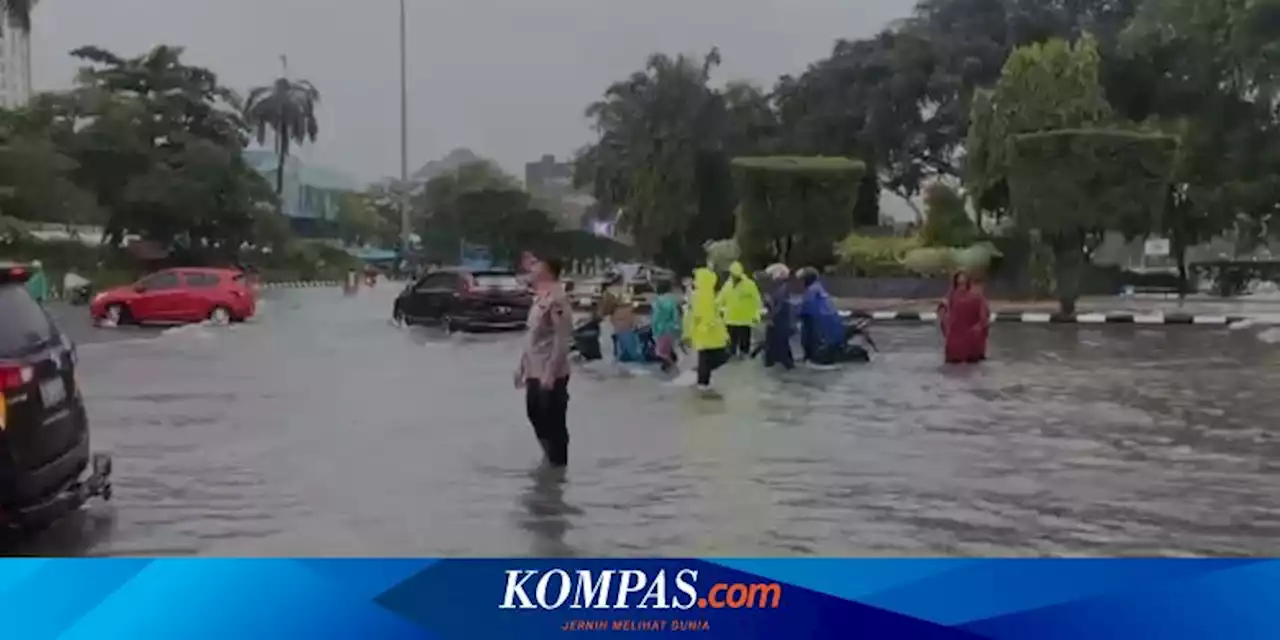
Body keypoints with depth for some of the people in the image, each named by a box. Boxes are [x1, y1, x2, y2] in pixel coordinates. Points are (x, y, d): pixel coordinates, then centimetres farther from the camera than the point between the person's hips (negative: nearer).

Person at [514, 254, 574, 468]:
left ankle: (559, 466, 13)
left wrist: (551, 372, -24)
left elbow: (563, 339, -23)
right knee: (536, 417, 20)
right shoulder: (539, 297, 12)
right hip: (535, 372, 10)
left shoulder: (557, 299, -18)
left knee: (554, 423, 1)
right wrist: (522, 365, 19)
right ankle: (550, 459, 36)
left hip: (551, 374, -10)